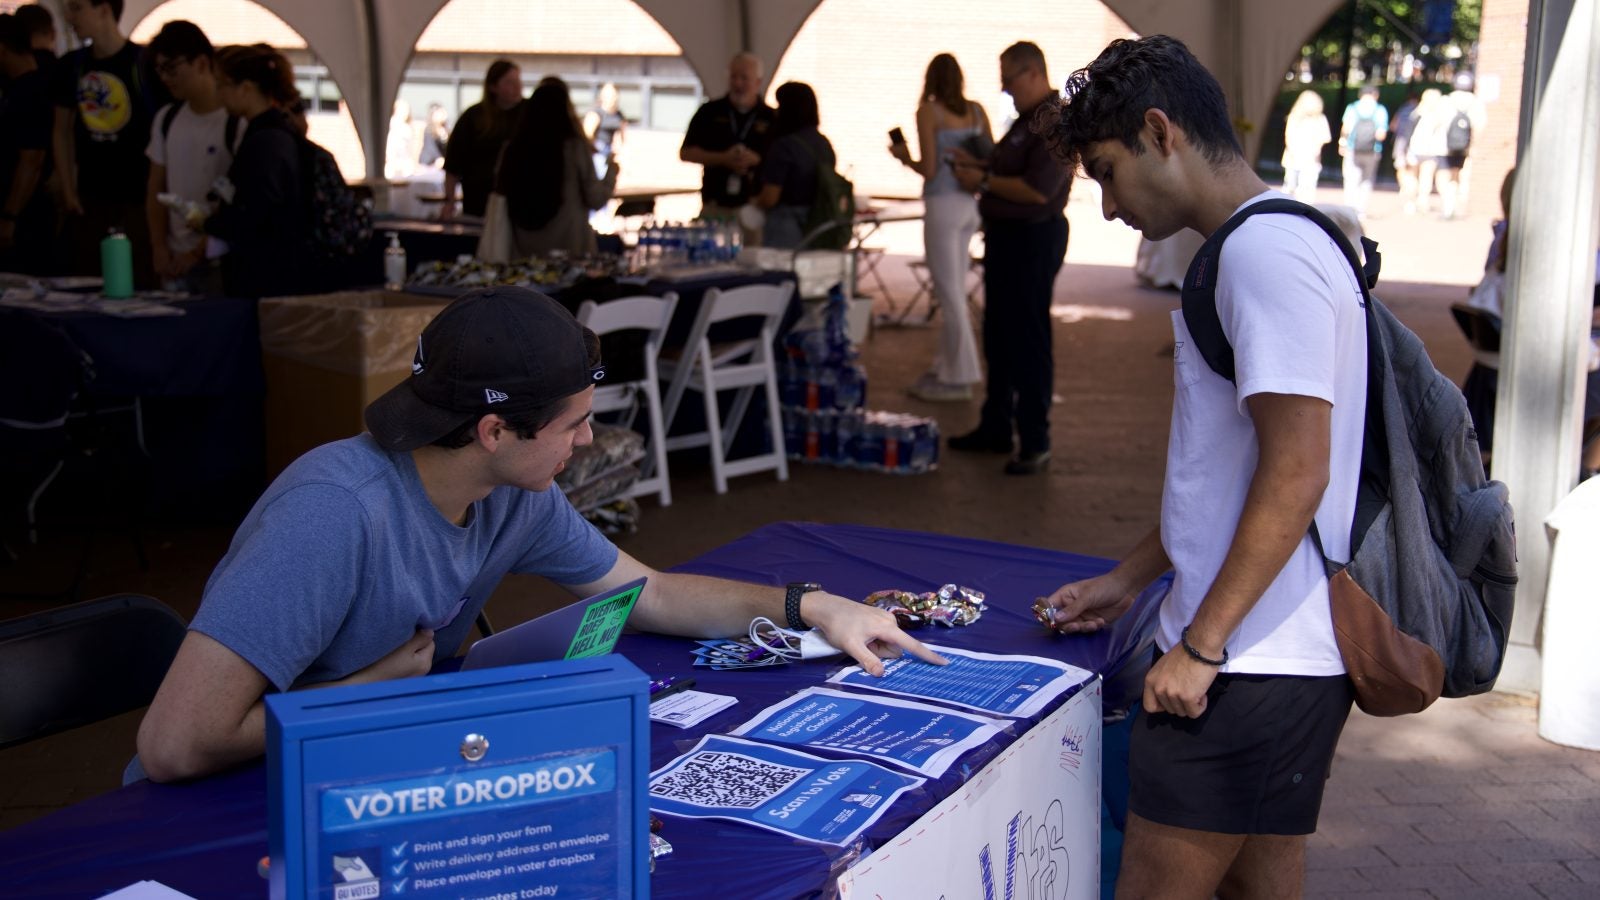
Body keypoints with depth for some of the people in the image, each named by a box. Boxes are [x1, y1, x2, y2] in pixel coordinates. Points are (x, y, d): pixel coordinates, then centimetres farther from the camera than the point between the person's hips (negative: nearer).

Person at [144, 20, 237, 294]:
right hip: (175, 262, 5)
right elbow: (156, 190, 15)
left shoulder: (237, 122, -9)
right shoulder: (166, 119, 11)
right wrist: (159, 247, 2)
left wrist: (197, 253, -12)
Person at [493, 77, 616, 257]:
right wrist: (611, 172, 14)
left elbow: (501, 193, 8)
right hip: (569, 246, -3)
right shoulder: (575, 146, -8)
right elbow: (595, 200, -2)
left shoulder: (513, 148, 0)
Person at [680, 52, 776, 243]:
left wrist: (756, 160, -16)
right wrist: (723, 159, -9)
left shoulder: (772, 118, 5)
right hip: (714, 206, 1)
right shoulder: (710, 112, 8)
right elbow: (686, 153, 5)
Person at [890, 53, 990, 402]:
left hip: (943, 204, -6)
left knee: (949, 292, -1)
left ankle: (959, 377, 2)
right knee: (955, 290, 14)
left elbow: (929, 170, -11)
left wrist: (905, 157, 7)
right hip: (971, 203, 6)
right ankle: (947, 365, 21)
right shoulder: (976, 110, 8)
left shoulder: (928, 111, -7)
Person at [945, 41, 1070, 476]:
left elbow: (1037, 190, -26)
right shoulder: (1028, 118, 14)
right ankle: (996, 428, 28)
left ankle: (1035, 443, 1)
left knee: (1028, 342, -6)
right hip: (1006, 234, 11)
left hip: (1033, 239, -11)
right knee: (998, 338, 17)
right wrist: (978, 164, 7)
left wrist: (983, 182, -17)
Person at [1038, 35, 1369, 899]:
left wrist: (1201, 644, -18)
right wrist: (1129, 578, 22)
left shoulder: (1264, 250, -16)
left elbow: (1295, 476, -22)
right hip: (1289, 655, 10)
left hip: (1248, 663, -10)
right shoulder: (1278, 242, 17)